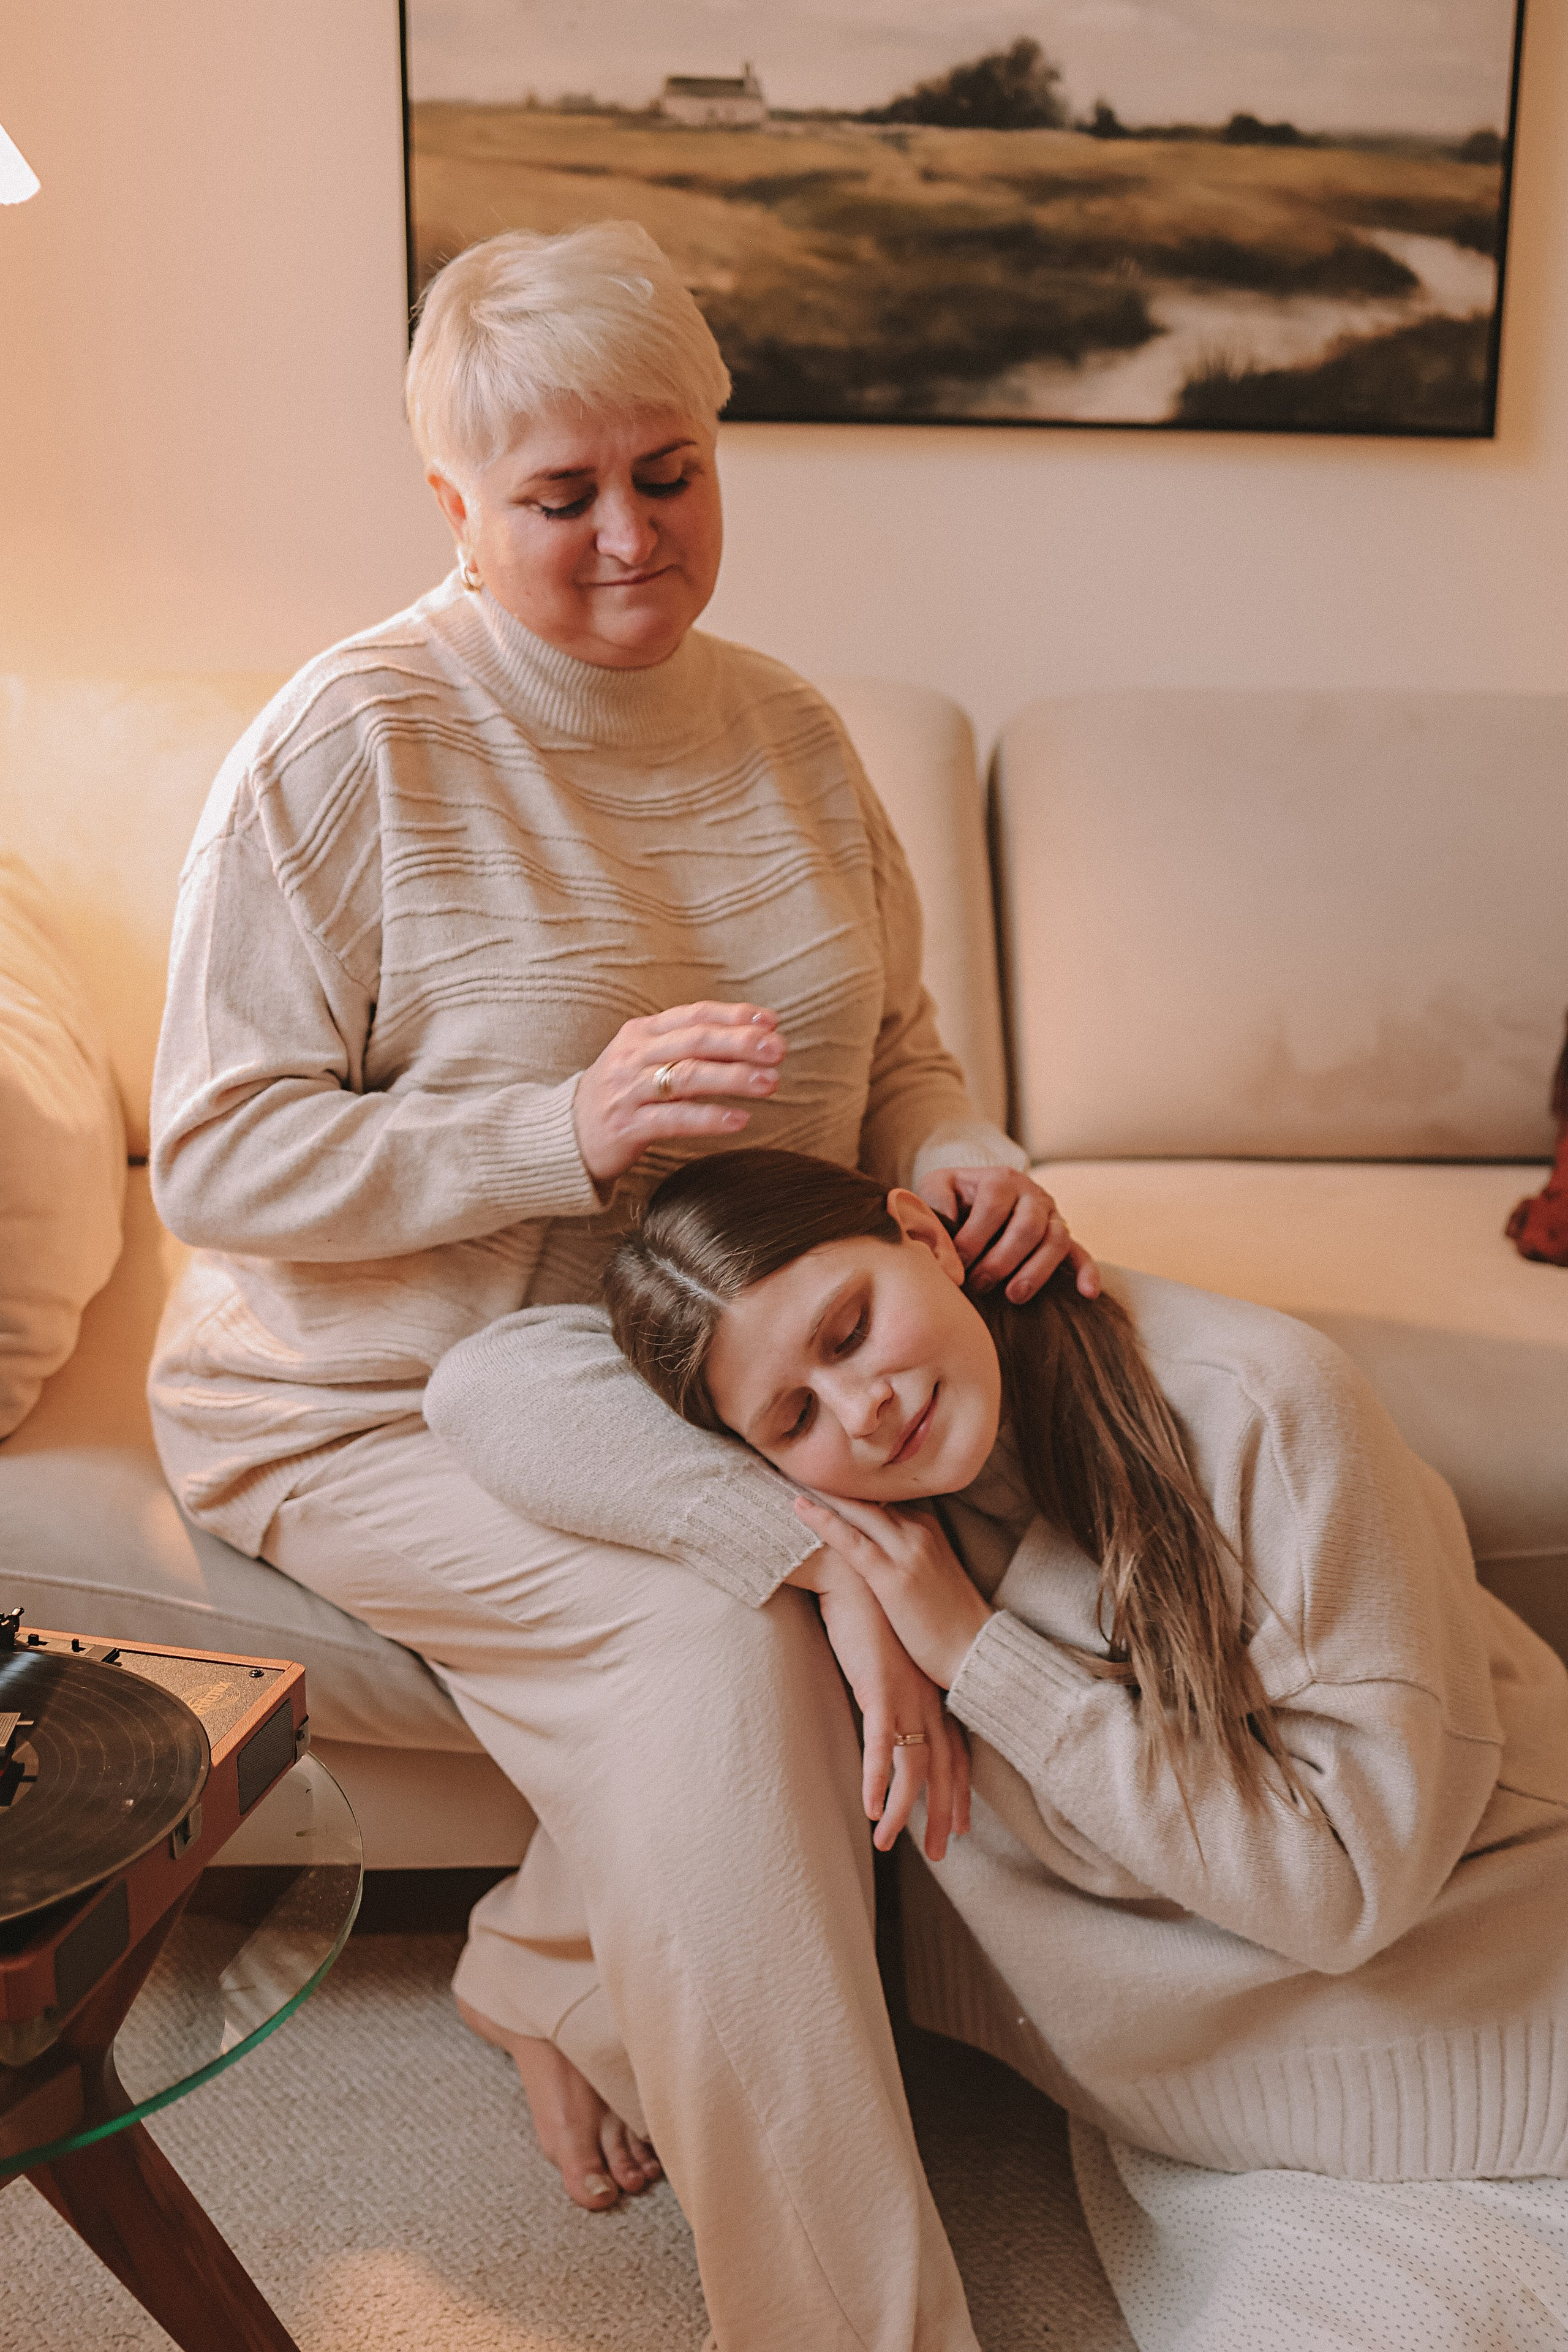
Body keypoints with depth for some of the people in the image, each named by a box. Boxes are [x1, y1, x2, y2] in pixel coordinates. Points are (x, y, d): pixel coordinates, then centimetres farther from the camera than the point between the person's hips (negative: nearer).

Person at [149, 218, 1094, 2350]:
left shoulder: (789, 735, 6)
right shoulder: (350, 748, -13)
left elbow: (892, 1041, 15)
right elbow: (215, 1160, -16)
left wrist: (949, 1152, -10)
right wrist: (567, 1134, -27)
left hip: (698, 1371, 6)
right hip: (376, 1402, -5)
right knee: (716, 1634, -27)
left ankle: (556, 1975, 6)